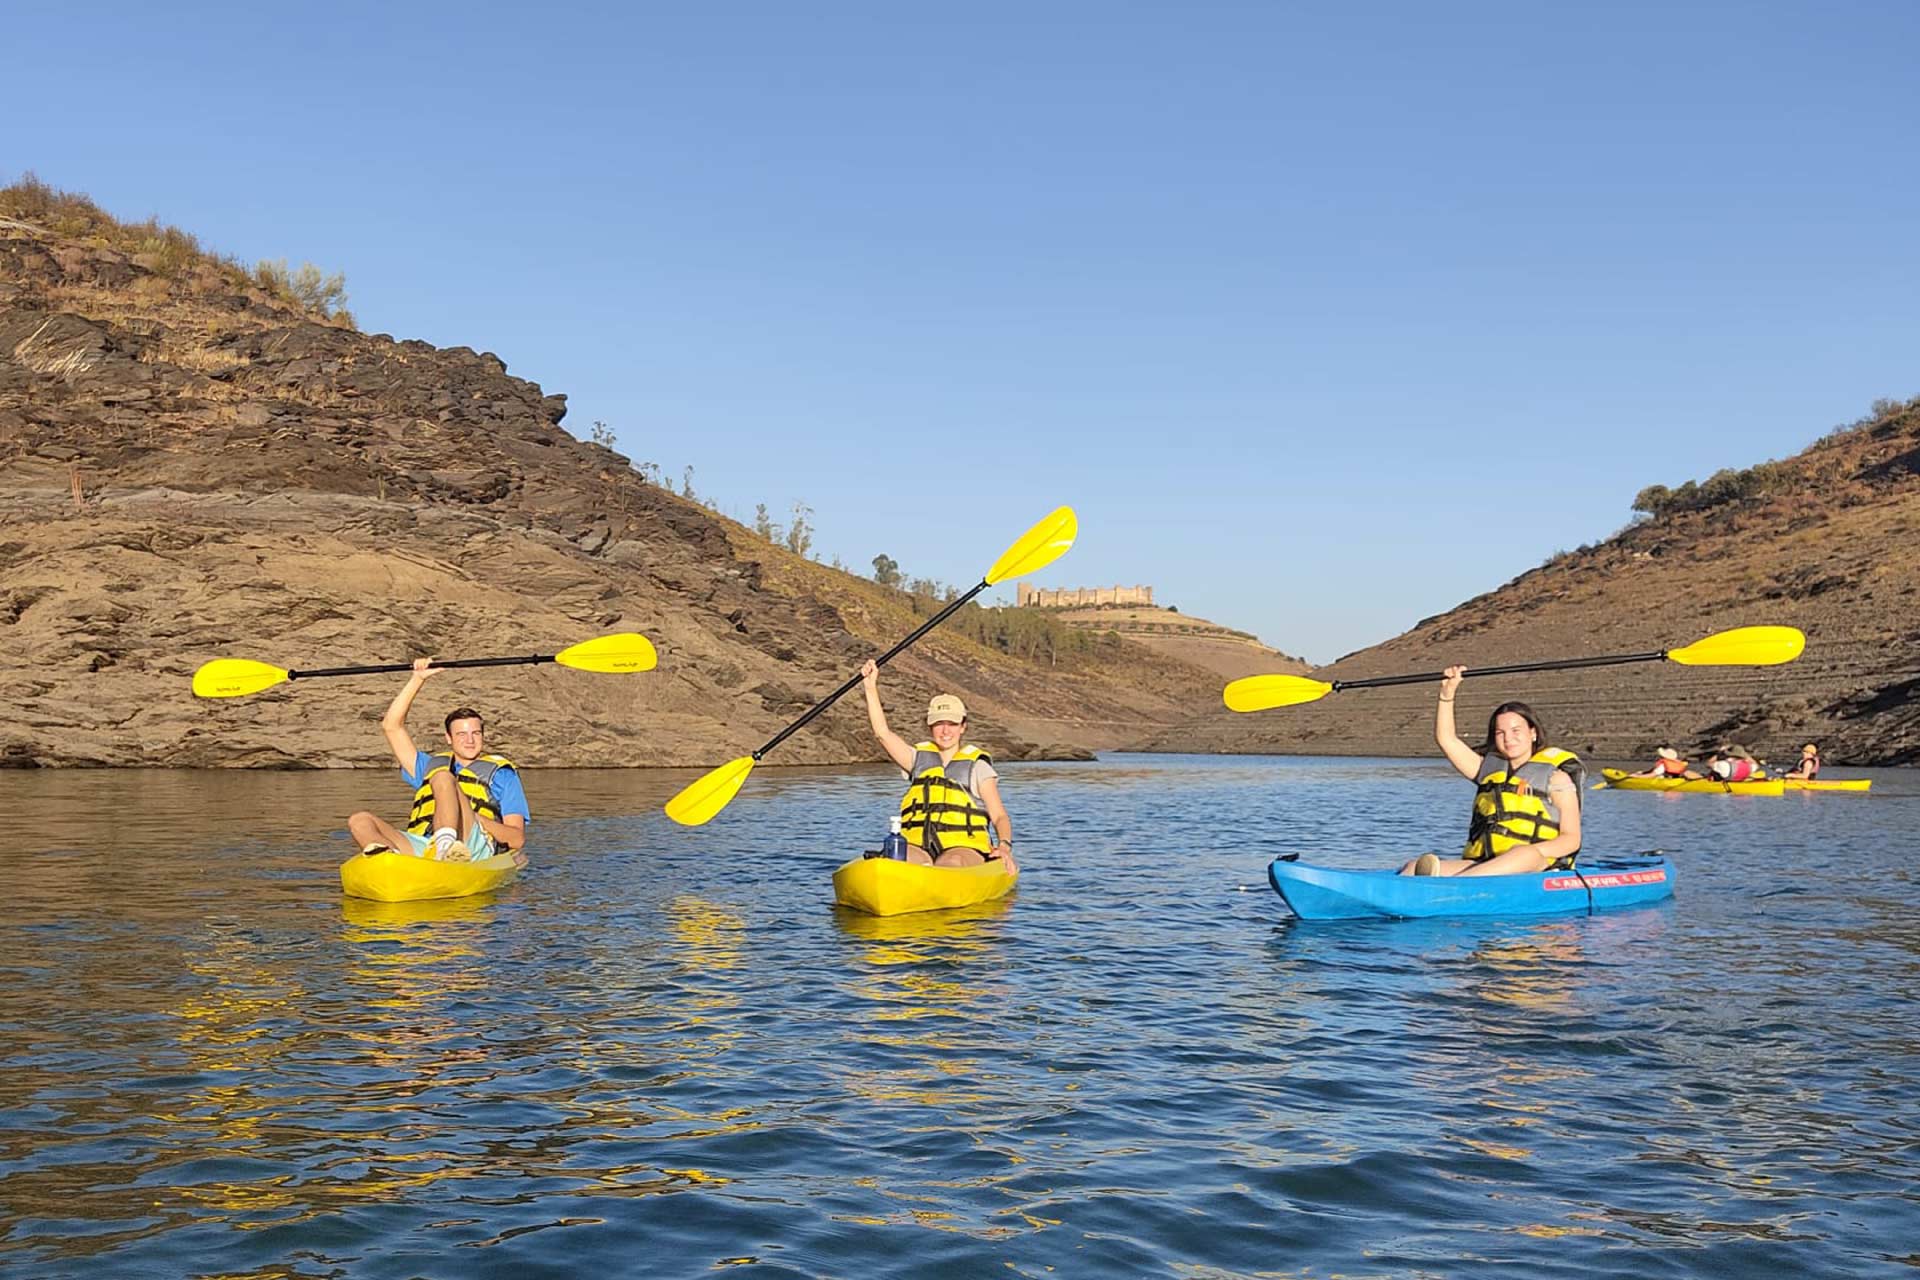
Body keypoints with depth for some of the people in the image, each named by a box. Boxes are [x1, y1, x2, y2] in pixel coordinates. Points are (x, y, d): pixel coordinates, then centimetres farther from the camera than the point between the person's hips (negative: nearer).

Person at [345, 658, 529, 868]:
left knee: (442, 777, -26)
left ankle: (446, 843, -55)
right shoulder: (429, 767, 35)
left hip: (474, 847, -4)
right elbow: (391, 726, 28)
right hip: (420, 848, 4)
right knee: (359, 821, -16)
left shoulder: (500, 773, 23)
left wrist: (472, 818, -6)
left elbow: (518, 839, 10)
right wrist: (417, 679, 22)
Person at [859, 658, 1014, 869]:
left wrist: (1004, 845, -15)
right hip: (919, 847, 2)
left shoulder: (977, 766, 11)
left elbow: (999, 816, 5)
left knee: (953, 862, -39)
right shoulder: (919, 758, 20)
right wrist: (871, 686, 3)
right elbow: (882, 732, 9)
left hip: (965, 849, -2)